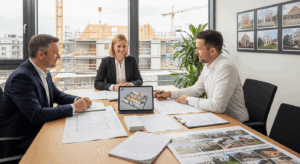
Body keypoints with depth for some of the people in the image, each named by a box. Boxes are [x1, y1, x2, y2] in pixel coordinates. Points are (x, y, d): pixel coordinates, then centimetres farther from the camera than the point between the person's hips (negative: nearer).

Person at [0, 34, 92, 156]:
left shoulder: (45, 72, 3)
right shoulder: (21, 77, -23)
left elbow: (57, 95, 15)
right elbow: (36, 115, -30)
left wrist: (77, 100, -6)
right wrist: (73, 107, -24)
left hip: (40, 129, 8)